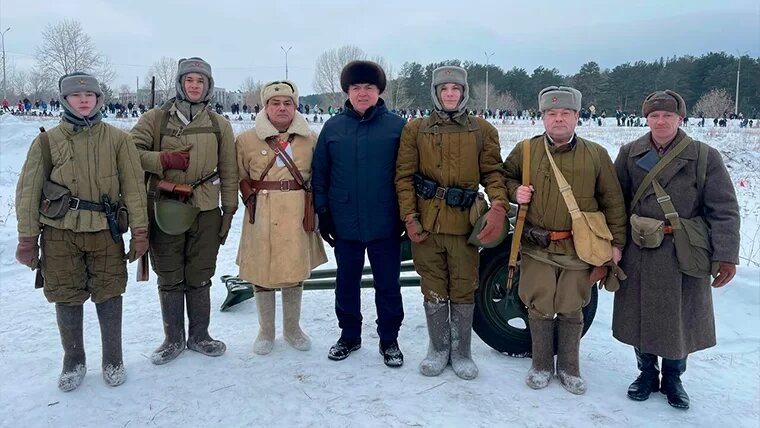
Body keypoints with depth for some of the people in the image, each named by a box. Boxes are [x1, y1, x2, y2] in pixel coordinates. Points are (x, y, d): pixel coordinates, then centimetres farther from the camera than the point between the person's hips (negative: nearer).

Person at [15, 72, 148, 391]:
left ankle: (113, 361, 24)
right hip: (60, 233, 1)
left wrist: (140, 232, -4)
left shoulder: (117, 139, 1)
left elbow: (133, 186, 0)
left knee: (109, 294, 6)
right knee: (67, 297, 8)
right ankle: (74, 362, 27)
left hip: (105, 232, 0)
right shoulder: (48, 141, 2)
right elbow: (28, 191, 3)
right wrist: (27, 239, 0)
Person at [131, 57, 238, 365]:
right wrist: (164, 159, -15)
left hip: (206, 211, 1)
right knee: (170, 279, 9)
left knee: (200, 278, 11)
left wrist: (229, 211, 6)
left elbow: (229, 171, 8)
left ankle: (199, 335, 27)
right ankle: (173, 339, 25)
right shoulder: (155, 118, 2)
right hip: (166, 209, -1)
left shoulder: (219, 125, 6)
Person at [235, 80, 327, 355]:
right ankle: (266, 332, 25)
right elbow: (238, 175, 8)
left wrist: (310, 193, 2)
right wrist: (251, 198, -2)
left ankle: (292, 329, 31)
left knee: (296, 272, 11)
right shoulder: (248, 139, -1)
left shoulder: (310, 139, 4)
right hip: (262, 216, -1)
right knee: (262, 273, 5)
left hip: (297, 215, 2)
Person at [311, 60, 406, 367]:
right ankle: (349, 335, 32)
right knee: (346, 283, 14)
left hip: (385, 224, -2)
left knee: (388, 284, 8)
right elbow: (319, 173, 7)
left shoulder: (397, 126, -1)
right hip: (345, 224, 2)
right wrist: (323, 213, 3)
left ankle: (389, 340, 25)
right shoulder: (333, 127, 4)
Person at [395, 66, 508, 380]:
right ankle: (438, 348, 27)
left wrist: (498, 205, -16)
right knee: (434, 291, 9)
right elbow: (404, 175, 2)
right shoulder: (415, 129, 6)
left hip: (465, 224, 0)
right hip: (426, 225, 0)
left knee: (464, 291, 7)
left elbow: (493, 172, 3)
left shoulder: (483, 131, 8)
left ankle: (461, 352, 24)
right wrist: (409, 217, -6)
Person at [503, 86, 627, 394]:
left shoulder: (596, 155, 1)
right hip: (537, 248, 0)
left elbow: (613, 201, 4)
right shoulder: (525, 150, 1)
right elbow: (505, 177, 17)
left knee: (571, 311, 10)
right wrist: (515, 191, -5)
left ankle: (569, 368, 29)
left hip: (579, 249, 0)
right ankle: (541, 366, 27)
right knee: (540, 309, 7)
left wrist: (616, 242, 1)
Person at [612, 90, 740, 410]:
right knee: (640, 316, 12)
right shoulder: (629, 154, 2)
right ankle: (647, 372, 33)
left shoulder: (705, 156, -4)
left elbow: (724, 209, -7)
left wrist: (726, 255, -15)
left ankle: (672, 378, 32)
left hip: (684, 255, -1)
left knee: (680, 319, 11)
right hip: (639, 253, 2)